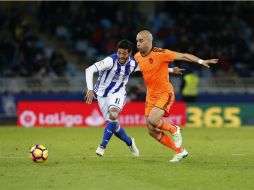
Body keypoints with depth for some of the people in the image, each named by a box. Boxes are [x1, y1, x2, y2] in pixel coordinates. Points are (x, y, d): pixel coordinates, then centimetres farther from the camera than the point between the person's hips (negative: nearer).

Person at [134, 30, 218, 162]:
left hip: (165, 93, -7)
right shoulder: (137, 57, 1)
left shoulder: (160, 53, -18)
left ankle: (174, 129, 4)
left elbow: (183, 56, -21)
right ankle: (180, 151, 19)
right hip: (151, 95, 7)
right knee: (152, 131, 4)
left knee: (152, 120, -28)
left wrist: (201, 61, -31)